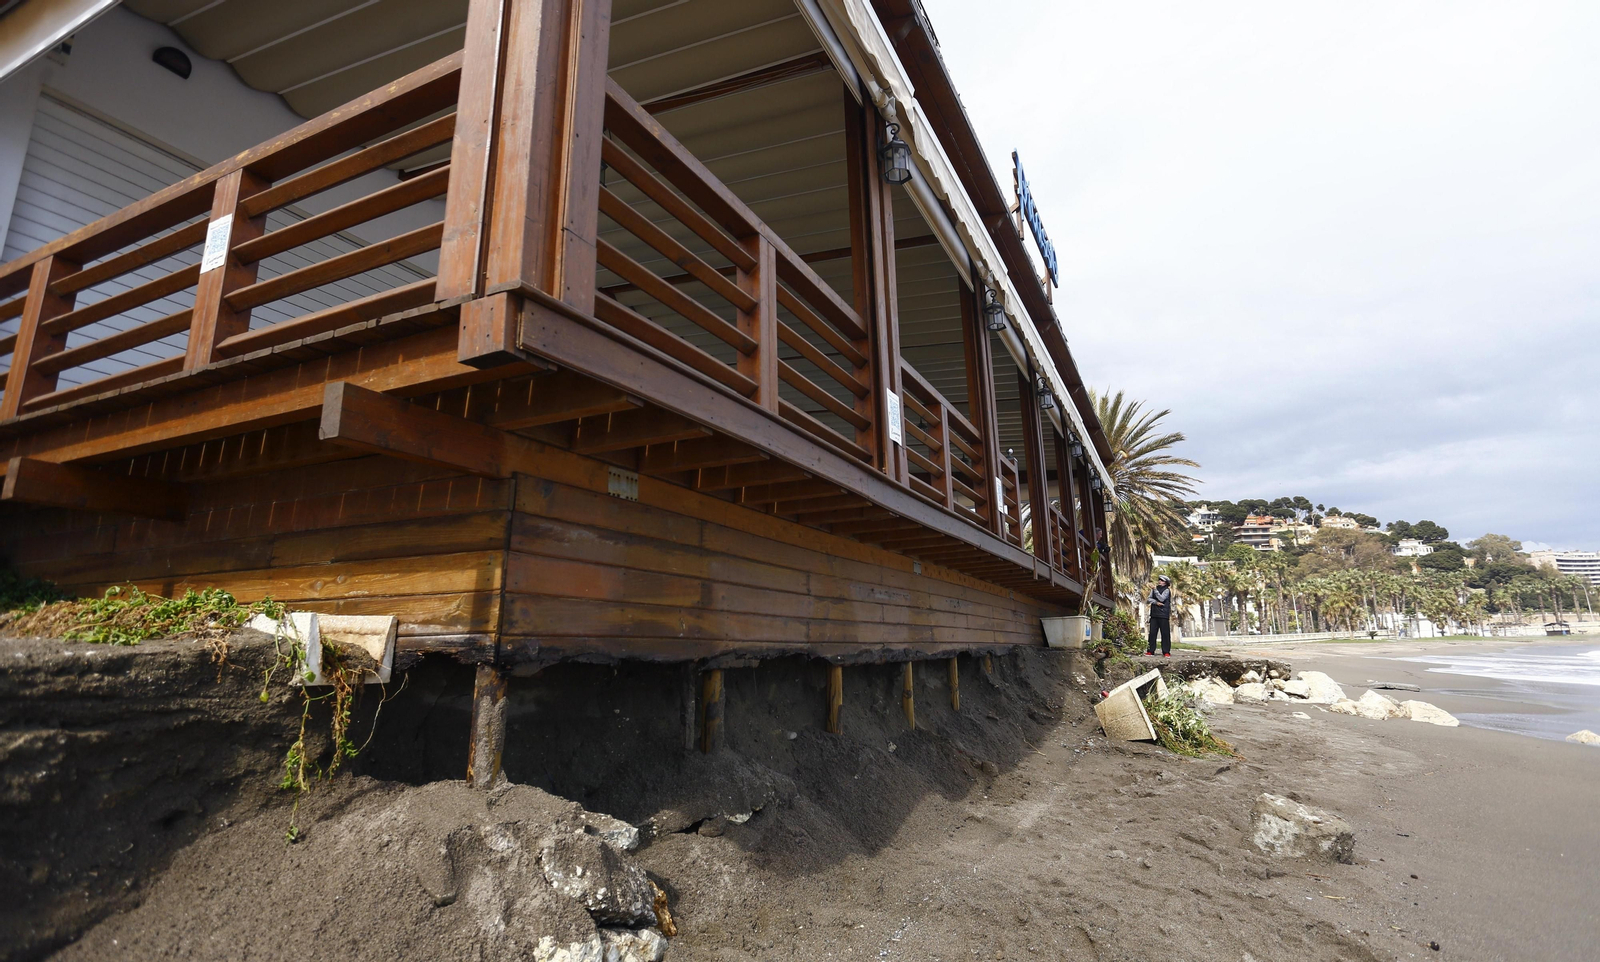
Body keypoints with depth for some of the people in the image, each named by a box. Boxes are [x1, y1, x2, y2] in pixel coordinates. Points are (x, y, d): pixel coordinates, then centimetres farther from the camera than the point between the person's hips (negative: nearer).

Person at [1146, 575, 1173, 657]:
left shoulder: (1166, 590, -1)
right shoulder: (1154, 589, 15)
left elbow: (1161, 598, -15)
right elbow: (1149, 598, 7)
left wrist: (1155, 590, -17)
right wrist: (1156, 602, -11)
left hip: (1163, 615, -5)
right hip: (1154, 614, 5)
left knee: (1165, 633, -4)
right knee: (1152, 633, 4)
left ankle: (1166, 652, -1)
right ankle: (1151, 650, 7)